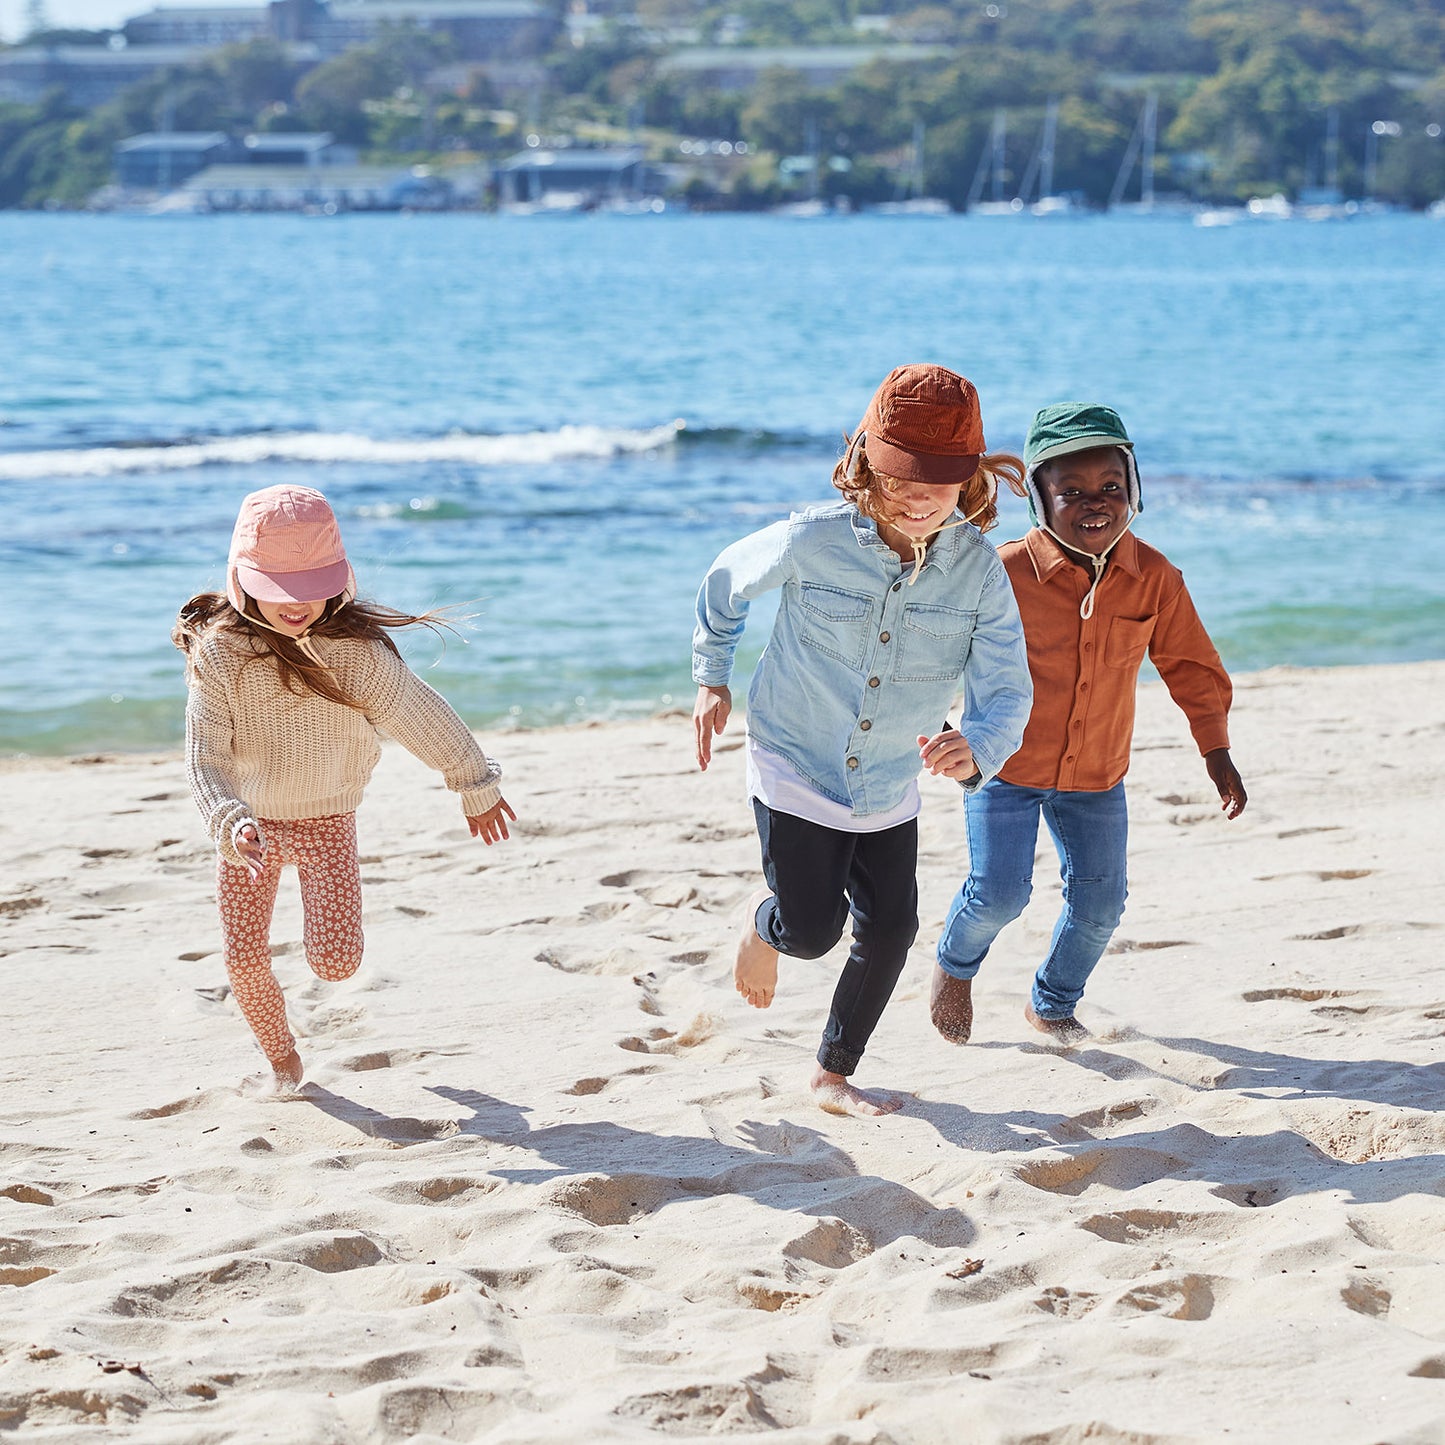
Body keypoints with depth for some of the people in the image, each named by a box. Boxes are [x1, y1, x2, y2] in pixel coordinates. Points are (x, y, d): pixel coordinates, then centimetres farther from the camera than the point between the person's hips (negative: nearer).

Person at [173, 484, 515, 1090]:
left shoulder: (358, 651, -19)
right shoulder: (219, 654, -20)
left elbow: (423, 717, -7)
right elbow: (204, 755, -21)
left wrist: (477, 785, 4)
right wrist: (230, 822, -39)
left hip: (326, 819, 0)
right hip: (250, 822, 1)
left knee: (336, 963, -11)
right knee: (245, 960, -1)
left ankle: (326, 917, 27)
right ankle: (281, 1058, 28)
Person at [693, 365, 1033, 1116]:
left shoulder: (979, 568, -17)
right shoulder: (812, 541, -23)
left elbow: (1006, 688, -21)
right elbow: (729, 581, -1)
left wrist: (975, 750, -44)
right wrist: (711, 679, 8)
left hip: (889, 786, 3)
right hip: (796, 767, -3)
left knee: (890, 930, 9)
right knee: (812, 932, -8)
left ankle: (835, 1075, 33)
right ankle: (764, 917, 32)